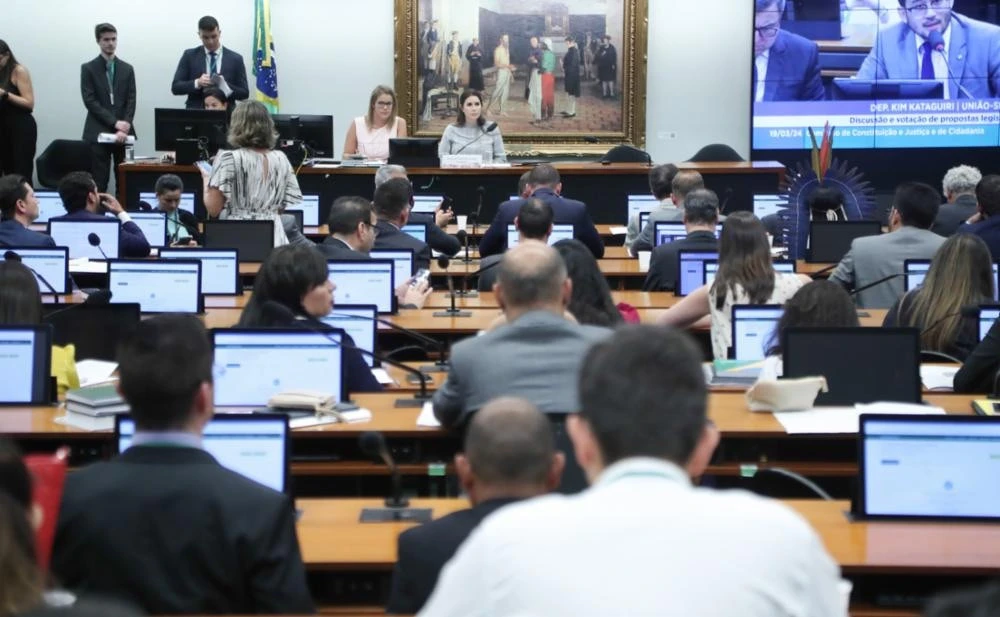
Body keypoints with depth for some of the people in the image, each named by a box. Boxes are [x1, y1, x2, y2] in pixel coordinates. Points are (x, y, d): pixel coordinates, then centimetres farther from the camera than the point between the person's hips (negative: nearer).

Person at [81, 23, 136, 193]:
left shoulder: (127, 69, 12)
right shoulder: (88, 68, 3)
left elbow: (131, 101, 5)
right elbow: (90, 101, -5)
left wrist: (124, 127, -11)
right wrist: (114, 123, -14)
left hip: (123, 132, 3)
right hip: (98, 133, -3)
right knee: (99, 181, -5)